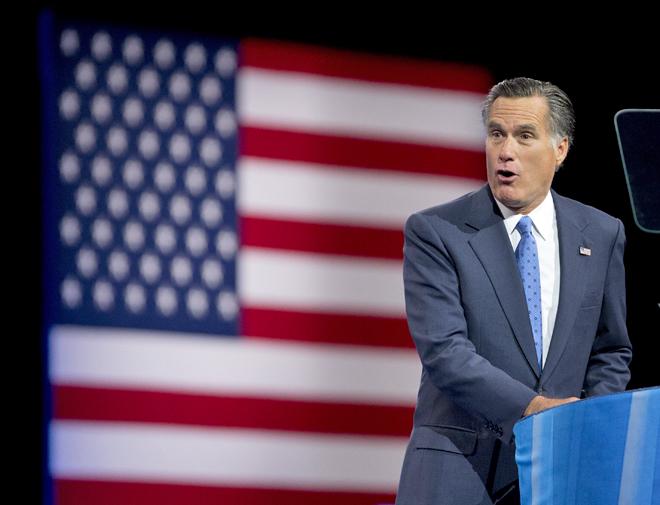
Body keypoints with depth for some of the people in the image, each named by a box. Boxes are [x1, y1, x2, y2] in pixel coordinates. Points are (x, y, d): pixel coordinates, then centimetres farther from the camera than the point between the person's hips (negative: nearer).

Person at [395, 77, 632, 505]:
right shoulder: (434, 232, -1)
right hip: (459, 465, -3)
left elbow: (612, 351, 18)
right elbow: (443, 350, -12)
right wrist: (532, 407, -21)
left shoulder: (602, 235, 11)